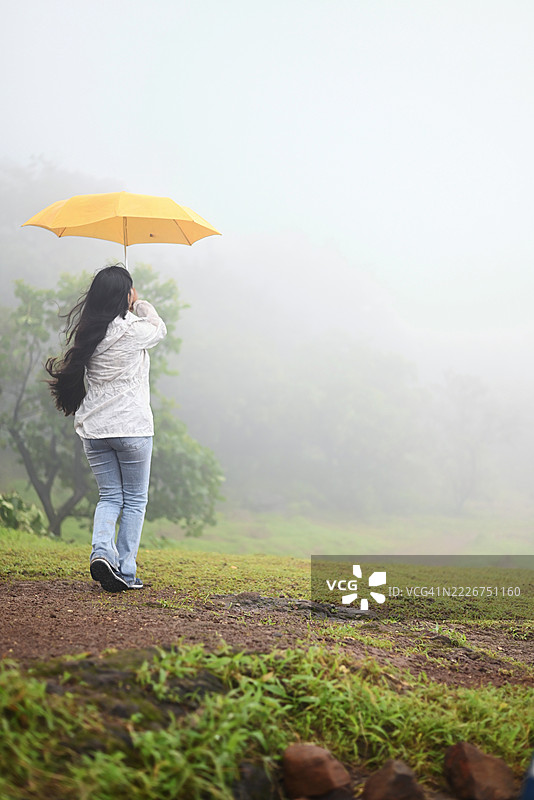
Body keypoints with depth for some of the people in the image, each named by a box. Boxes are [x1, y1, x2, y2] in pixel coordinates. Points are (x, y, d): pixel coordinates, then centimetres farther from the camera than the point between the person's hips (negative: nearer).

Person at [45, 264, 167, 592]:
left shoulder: (86, 331, 2)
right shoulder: (133, 330, -13)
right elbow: (160, 329, 7)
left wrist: (131, 307, 23)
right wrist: (140, 303, 22)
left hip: (93, 428, 5)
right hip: (132, 428, -5)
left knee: (109, 496, 16)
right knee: (135, 500, 8)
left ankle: (102, 551, -8)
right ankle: (126, 573, 7)